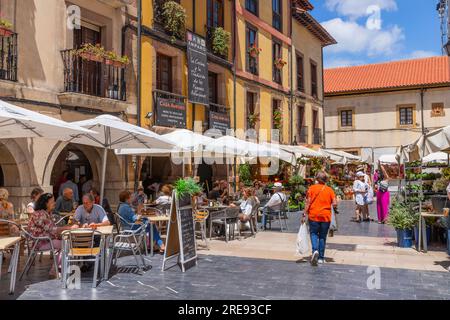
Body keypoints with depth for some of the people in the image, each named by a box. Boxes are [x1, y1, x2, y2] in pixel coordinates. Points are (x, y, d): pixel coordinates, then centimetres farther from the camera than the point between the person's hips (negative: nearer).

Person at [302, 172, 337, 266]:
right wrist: (335, 208, 17)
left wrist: (305, 214, -3)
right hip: (326, 216, 1)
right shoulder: (330, 190, 1)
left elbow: (308, 202, -7)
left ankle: (315, 250, -16)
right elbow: (335, 204, -5)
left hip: (313, 215, -1)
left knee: (314, 234, 10)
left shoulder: (312, 188, -2)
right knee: (323, 237, 12)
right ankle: (321, 258, 15)